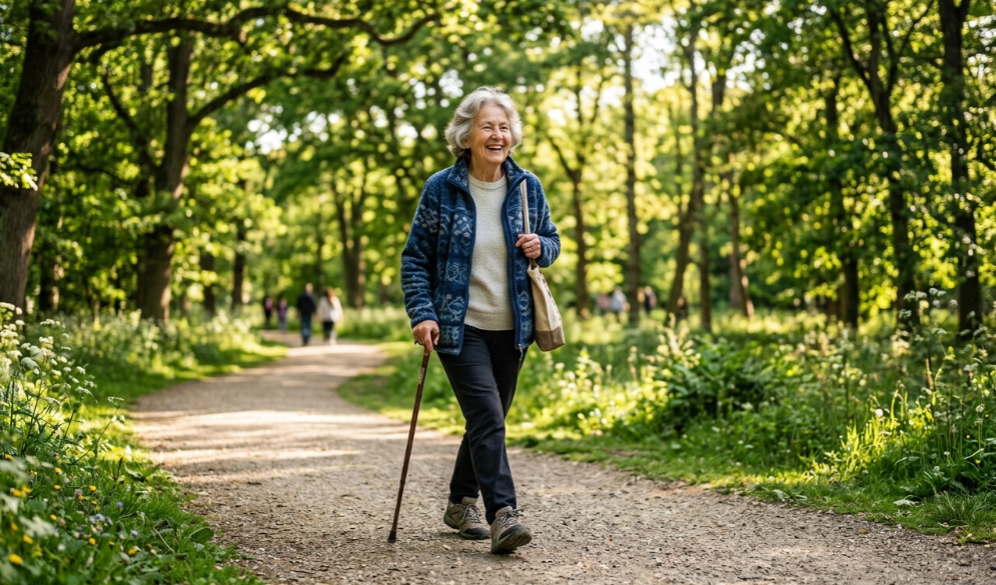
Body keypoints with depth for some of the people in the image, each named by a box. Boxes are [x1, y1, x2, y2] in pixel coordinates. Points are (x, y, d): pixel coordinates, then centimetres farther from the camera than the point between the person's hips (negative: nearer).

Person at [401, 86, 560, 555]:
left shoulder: (527, 187, 3)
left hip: (511, 327, 5)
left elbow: (552, 240, 16)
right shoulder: (441, 189, -7)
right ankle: (503, 514, -17)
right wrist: (422, 313, -13)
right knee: (487, 417, -17)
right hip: (460, 327, -4)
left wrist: (540, 248, -9)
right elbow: (415, 257, -2)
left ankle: (461, 503, 31)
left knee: (488, 420, 14)